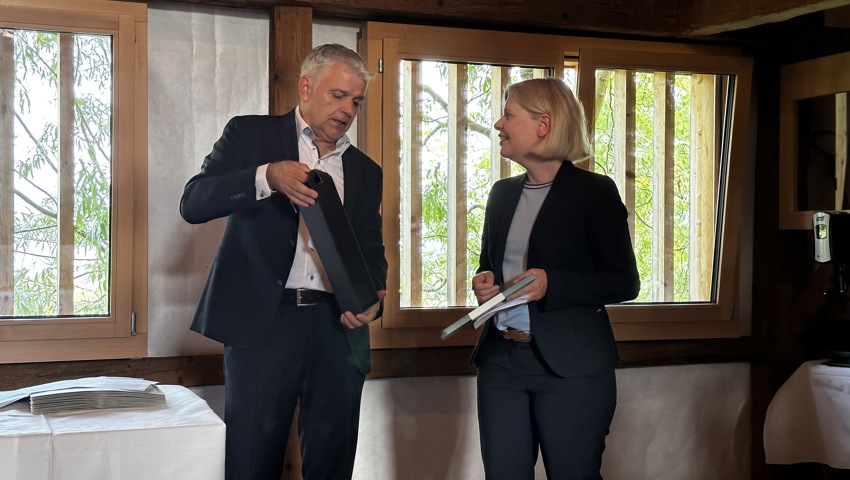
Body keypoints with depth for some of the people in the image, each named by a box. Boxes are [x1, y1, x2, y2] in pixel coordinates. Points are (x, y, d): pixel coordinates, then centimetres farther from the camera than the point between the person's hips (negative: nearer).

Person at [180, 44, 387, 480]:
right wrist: (268, 177, -22)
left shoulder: (366, 171, 18)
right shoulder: (250, 135, 7)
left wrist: (372, 299, -5)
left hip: (337, 329, 4)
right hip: (263, 321, -3)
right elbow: (193, 204, -6)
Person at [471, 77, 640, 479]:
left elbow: (625, 283, -7)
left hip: (571, 366, -5)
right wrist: (483, 283, 0)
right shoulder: (502, 193, 12)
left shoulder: (594, 192, -5)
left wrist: (551, 283, -21)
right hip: (501, 358, 6)